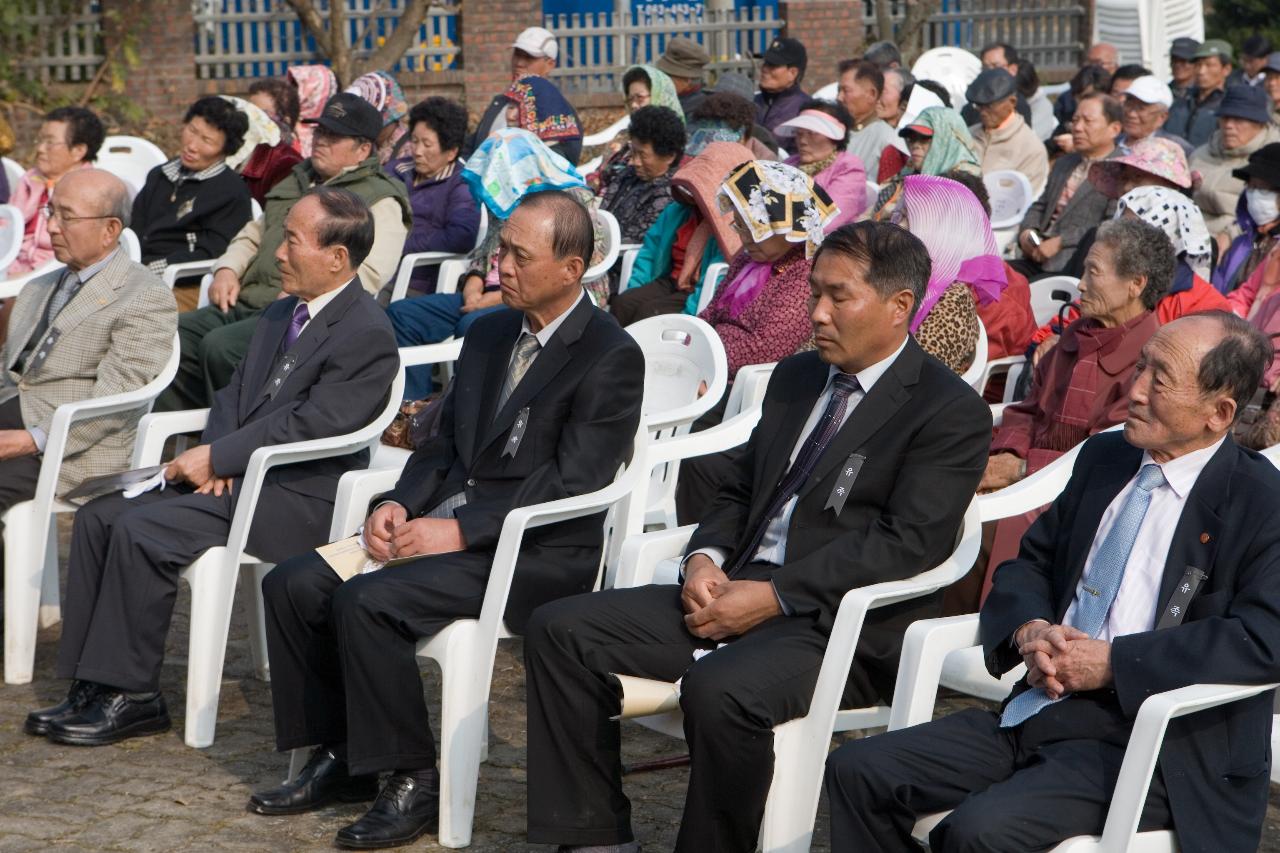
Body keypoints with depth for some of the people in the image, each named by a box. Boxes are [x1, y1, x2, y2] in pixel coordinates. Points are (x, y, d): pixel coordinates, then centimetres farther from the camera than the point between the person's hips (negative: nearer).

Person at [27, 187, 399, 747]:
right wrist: (212, 455, -2)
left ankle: (132, 697, -12)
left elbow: (310, 425, -21)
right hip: (238, 475, 10)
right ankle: (91, 686, -1)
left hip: (298, 499, -10)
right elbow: (234, 395, 19)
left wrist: (216, 458, -17)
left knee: (141, 531, -24)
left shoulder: (367, 334, -14)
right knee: (100, 515, -3)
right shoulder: (281, 314, 17)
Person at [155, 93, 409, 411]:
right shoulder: (299, 180, 27)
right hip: (246, 304, 9)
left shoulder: (380, 200, -1)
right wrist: (228, 270, 13)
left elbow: (369, 274, -15)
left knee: (220, 347, -32)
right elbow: (253, 233, 34)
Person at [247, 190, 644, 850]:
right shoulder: (490, 334, 16)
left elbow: (572, 482, -18)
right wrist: (398, 505, -1)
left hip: (536, 551, -8)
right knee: (294, 585, -6)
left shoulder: (611, 357, -10)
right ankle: (336, 756, 6)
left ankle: (413, 781, -13)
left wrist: (458, 531, -21)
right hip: (442, 523, 8)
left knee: (367, 601, -28)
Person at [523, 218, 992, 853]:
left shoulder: (952, 413, -5)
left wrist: (775, 596, -20)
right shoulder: (796, 378, 20)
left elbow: (909, 542, -15)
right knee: (560, 631, -6)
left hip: (839, 627, -8)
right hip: (732, 592, 8)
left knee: (719, 692, -37)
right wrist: (705, 558, 0)